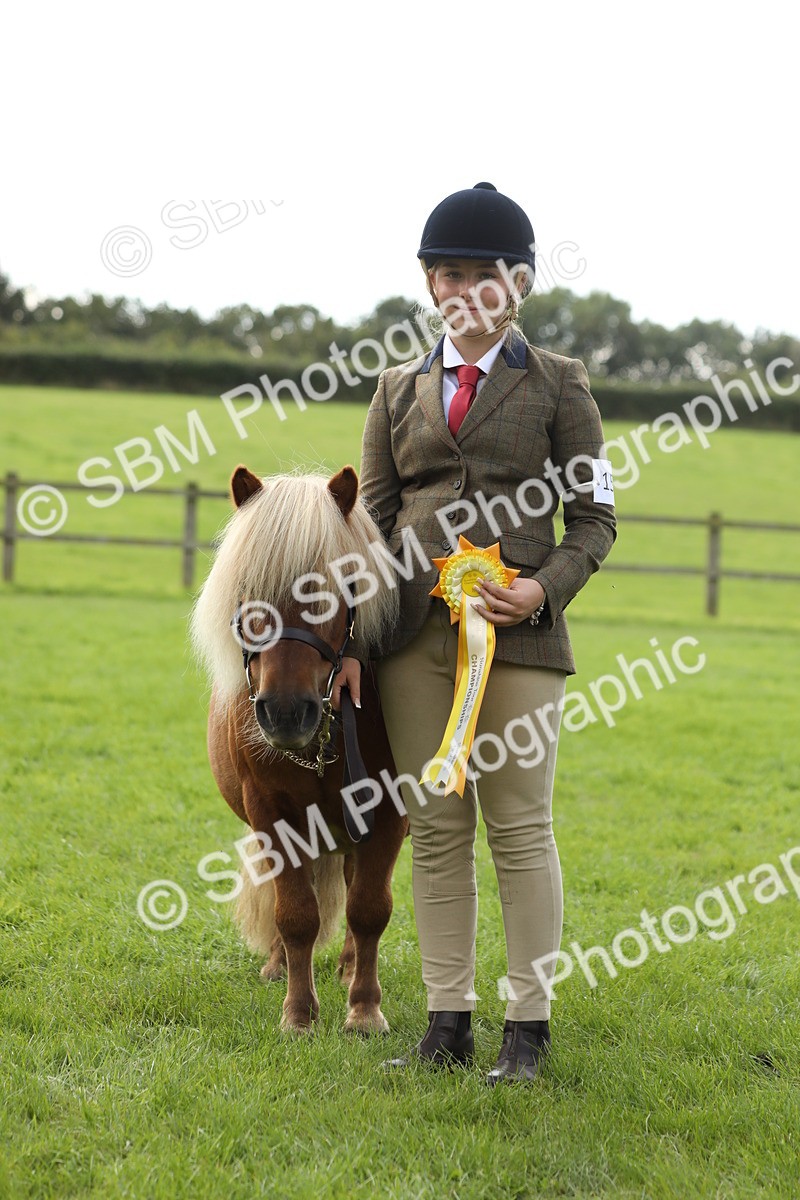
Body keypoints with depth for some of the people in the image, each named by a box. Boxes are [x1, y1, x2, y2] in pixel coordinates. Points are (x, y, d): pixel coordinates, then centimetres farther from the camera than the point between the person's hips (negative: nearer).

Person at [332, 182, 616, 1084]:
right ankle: (447, 1020, 12)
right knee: (435, 828, 6)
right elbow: (372, 521, 13)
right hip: (416, 637, 3)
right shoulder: (399, 391, 13)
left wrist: (544, 588, -14)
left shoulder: (557, 384, 5)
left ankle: (528, 1023, 7)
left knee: (520, 828, 0)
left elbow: (594, 519, 3)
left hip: (518, 636, -3)